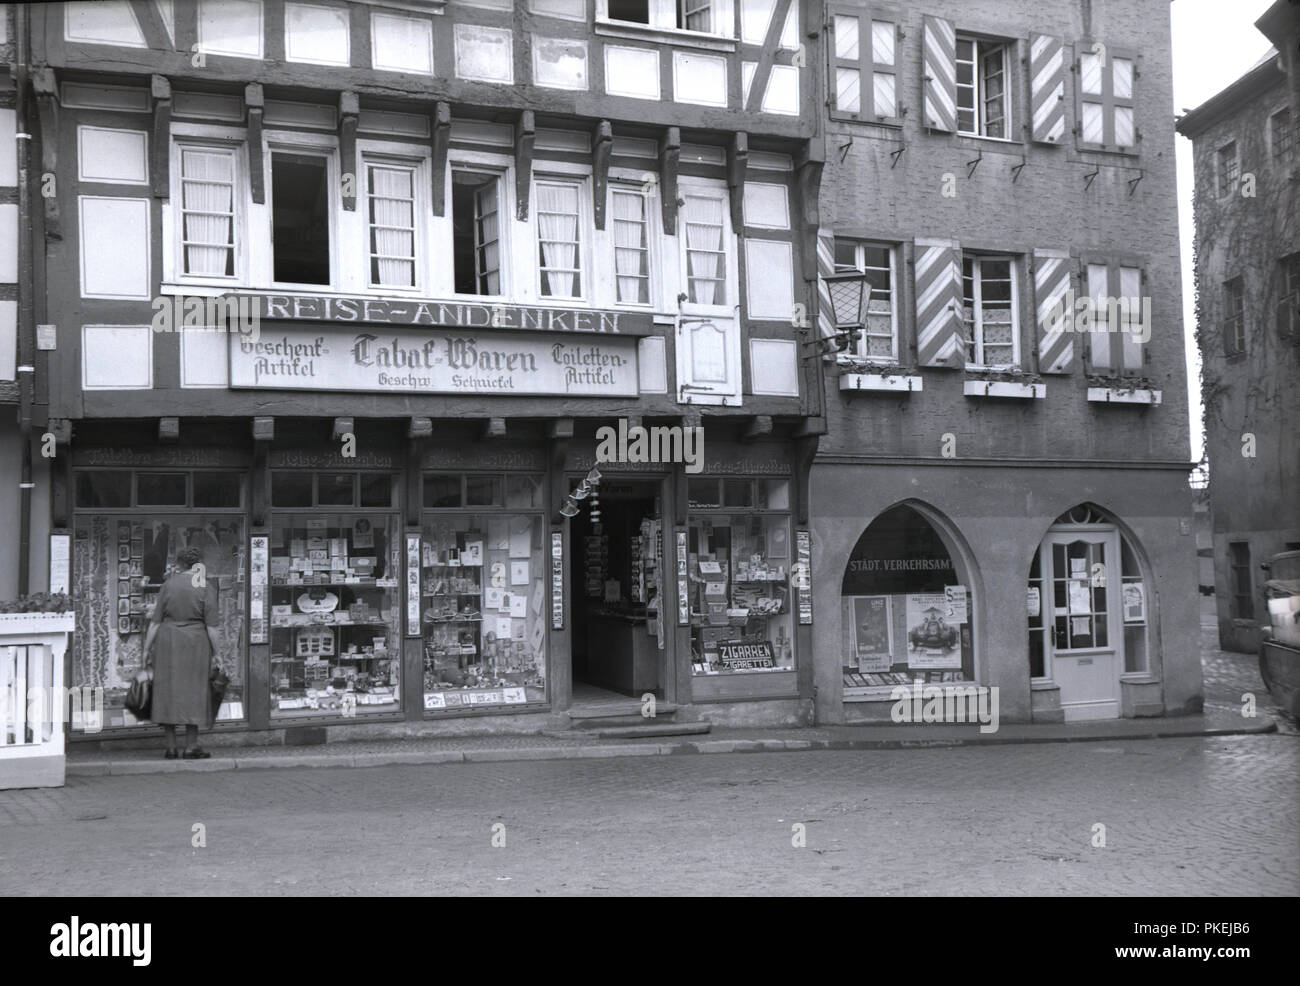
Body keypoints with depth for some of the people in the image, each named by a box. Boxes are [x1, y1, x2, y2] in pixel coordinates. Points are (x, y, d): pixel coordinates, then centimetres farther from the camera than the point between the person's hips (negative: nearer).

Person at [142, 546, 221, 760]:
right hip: (195, 642, -2)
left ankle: (171, 747, 8)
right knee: (193, 691, 4)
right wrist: (215, 649, 1)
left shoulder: (169, 584, 3)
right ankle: (191, 746, 4)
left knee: (168, 689, 7)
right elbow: (211, 625, -7)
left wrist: (147, 648, 9)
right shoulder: (206, 587, -3)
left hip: (167, 640, 2)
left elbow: (156, 620, 3)